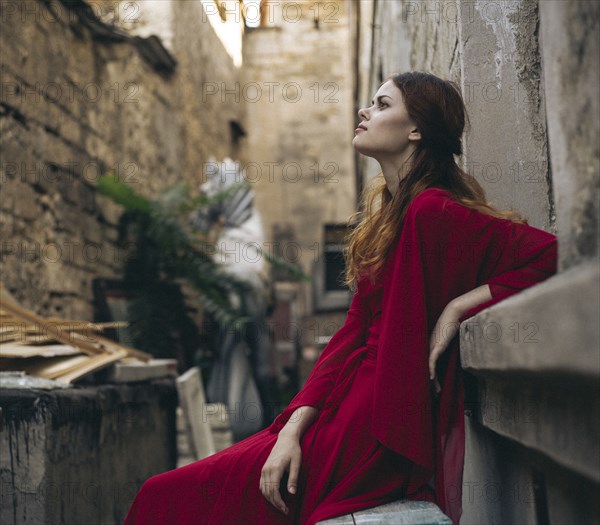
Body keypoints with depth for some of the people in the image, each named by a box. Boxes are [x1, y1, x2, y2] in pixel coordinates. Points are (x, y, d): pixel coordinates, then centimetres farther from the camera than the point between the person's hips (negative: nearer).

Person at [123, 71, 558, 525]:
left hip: (378, 433, -8)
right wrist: (293, 429, 0)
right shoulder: (386, 210, 14)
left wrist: (458, 306, -18)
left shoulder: (431, 212, -15)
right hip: (352, 400, 9)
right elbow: (355, 330, 8)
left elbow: (550, 255, -20)